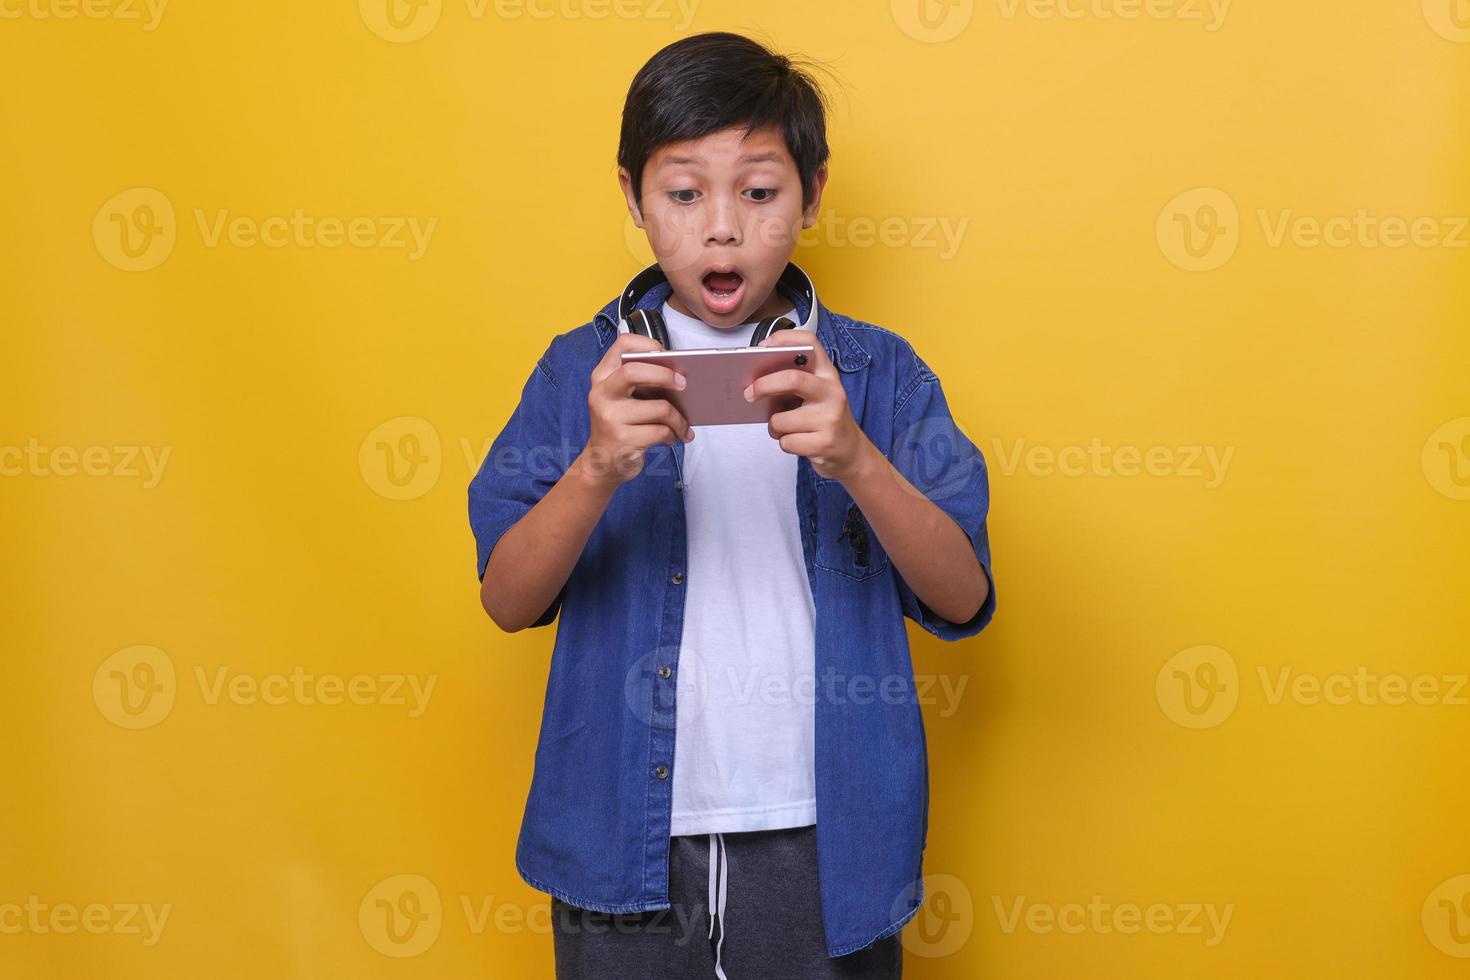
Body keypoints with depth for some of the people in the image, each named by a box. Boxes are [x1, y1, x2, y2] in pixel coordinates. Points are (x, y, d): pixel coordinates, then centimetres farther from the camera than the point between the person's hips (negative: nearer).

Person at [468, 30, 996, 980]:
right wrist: (600, 469, -26)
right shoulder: (583, 370, -1)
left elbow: (961, 599, -10)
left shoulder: (879, 372, -2)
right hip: (625, 841, 1)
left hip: (823, 842, 0)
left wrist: (853, 457, -27)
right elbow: (508, 600, -8)